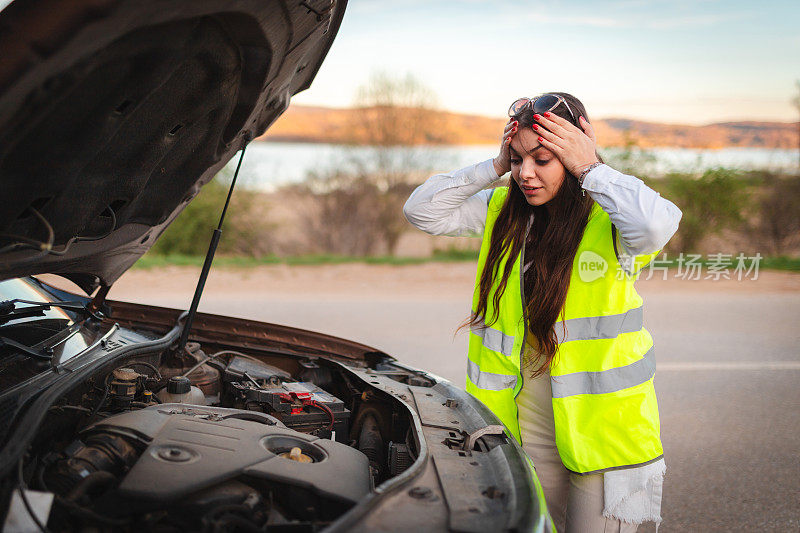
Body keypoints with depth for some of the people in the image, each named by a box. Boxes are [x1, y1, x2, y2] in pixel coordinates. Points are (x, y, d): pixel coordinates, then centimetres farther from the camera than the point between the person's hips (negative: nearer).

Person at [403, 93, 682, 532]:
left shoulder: (608, 218, -12)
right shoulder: (503, 210, 5)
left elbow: (657, 224, -35)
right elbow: (422, 210, 2)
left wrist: (591, 169, -22)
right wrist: (494, 167, -6)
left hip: (601, 416, -4)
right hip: (526, 414, 5)